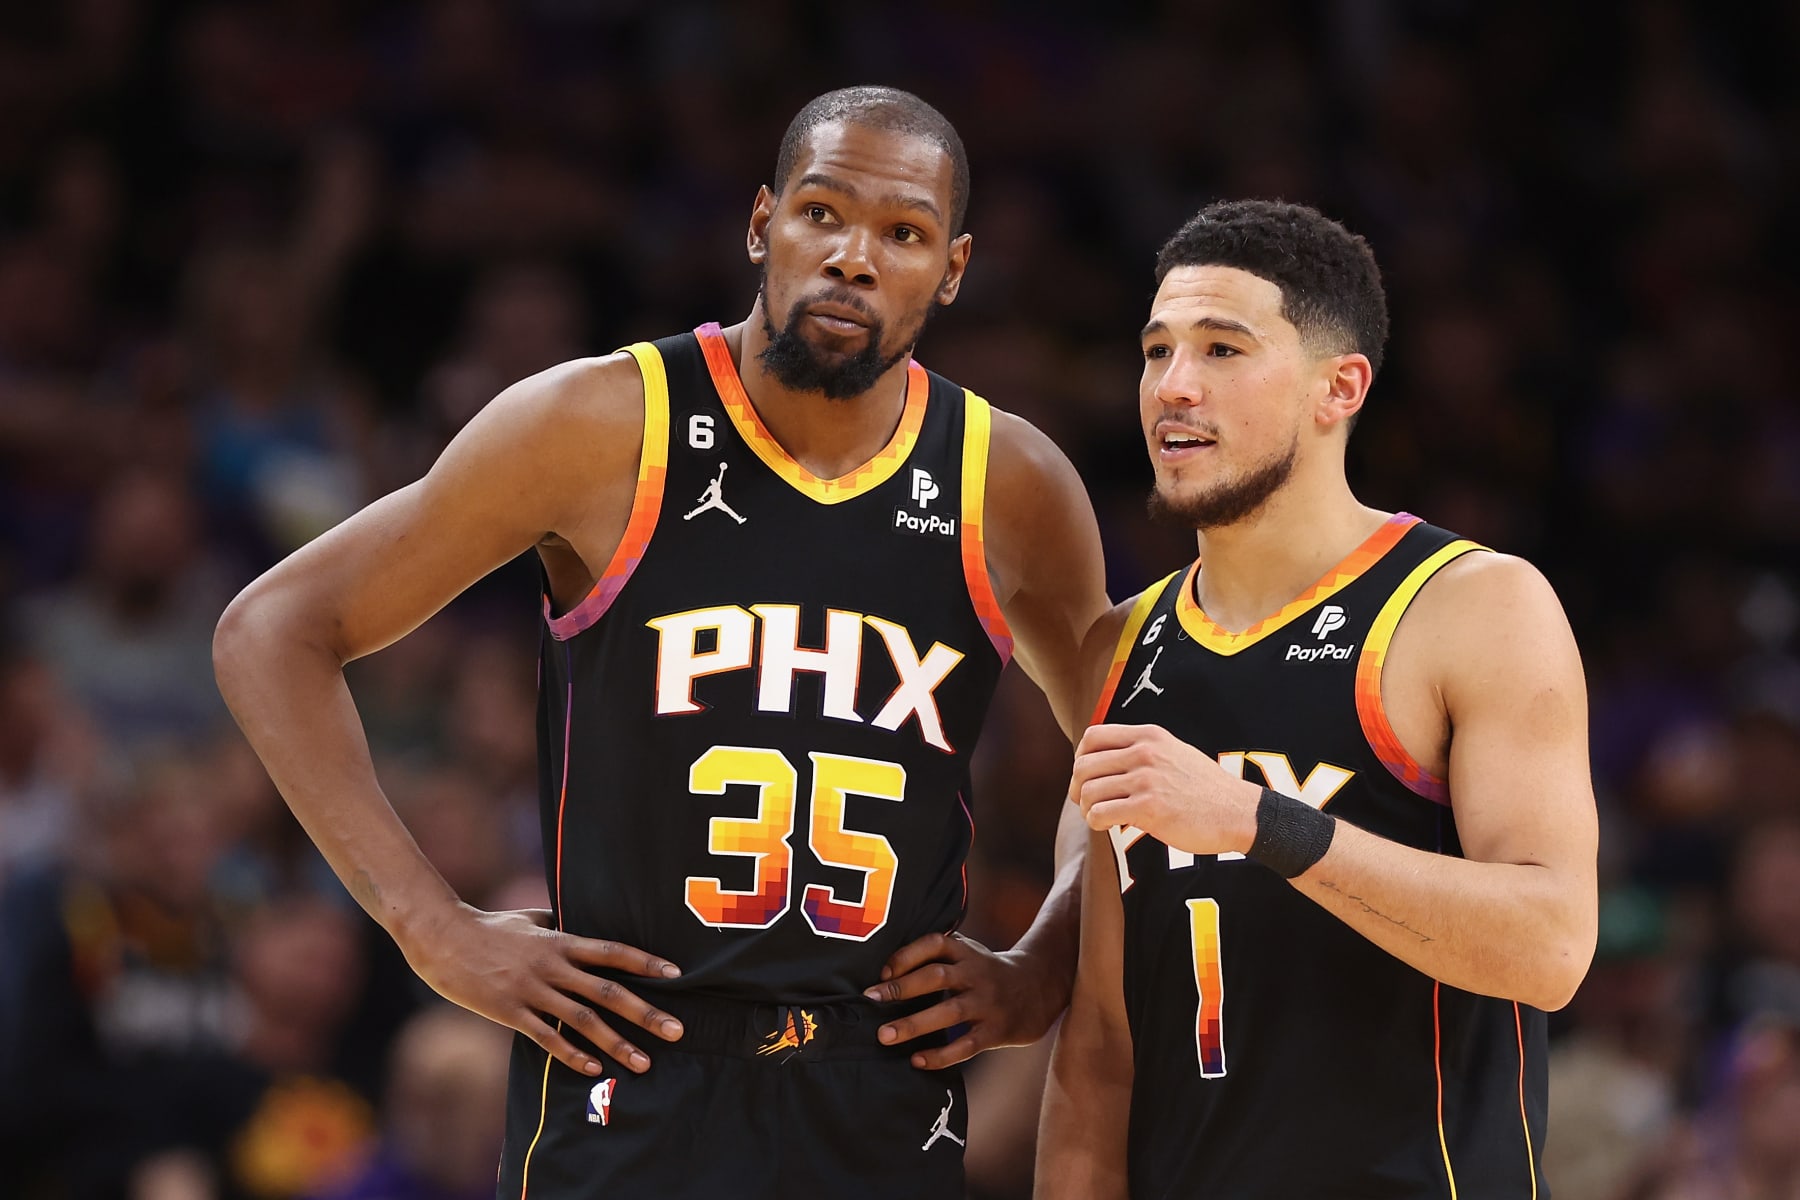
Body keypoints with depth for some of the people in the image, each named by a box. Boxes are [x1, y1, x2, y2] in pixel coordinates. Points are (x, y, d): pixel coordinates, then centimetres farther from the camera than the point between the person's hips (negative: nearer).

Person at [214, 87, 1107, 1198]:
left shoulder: (1010, 488, 3)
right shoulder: (605, 427, -6)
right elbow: (273, 630, -3)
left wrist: (1044, 976, 4)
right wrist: (438, 930, -9)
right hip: (624, 1095, -3)